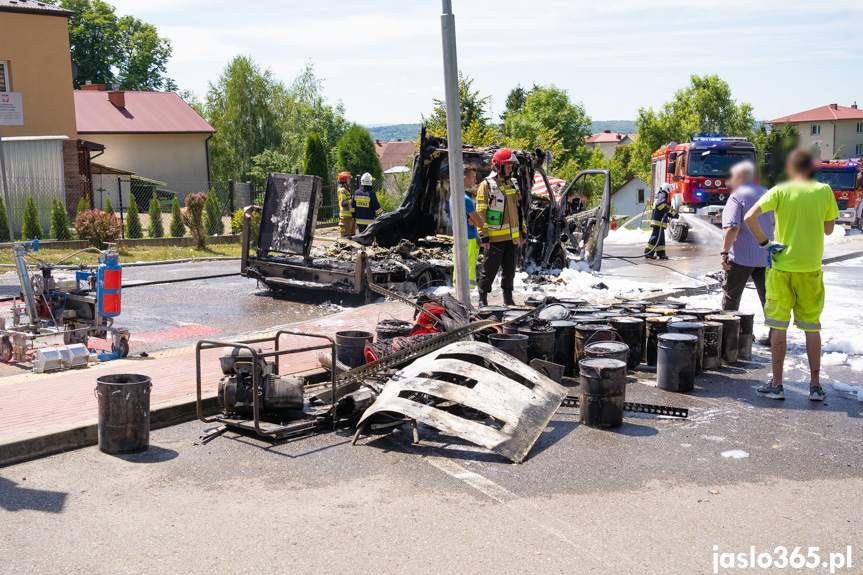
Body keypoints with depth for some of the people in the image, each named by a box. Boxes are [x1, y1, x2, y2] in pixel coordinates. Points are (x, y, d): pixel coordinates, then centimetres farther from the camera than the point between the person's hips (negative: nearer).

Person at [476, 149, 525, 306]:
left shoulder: (513, 184, 15)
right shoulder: (486, 185, -6)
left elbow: (519, 209, 21)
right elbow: (480, 213, -8)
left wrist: (522, 231, 17)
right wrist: (483, 236, -13)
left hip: (512, 237, 6)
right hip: (494, 238, -6)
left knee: (510, 269, 10)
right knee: (490, 270, 0)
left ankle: (508, 298, 20)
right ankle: (483, 298, 12)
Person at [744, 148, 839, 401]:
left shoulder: (780, 191, -5)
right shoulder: (825, 191, 1)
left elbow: (750, 217, -16)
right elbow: (829, 229, 10)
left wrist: (765, 242, -7)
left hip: (782, 265, -2)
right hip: (811, 268, 2)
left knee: (778, 327, 4)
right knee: (812, 327, 11)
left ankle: (777, 385, 7)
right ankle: (815, 385, 14)